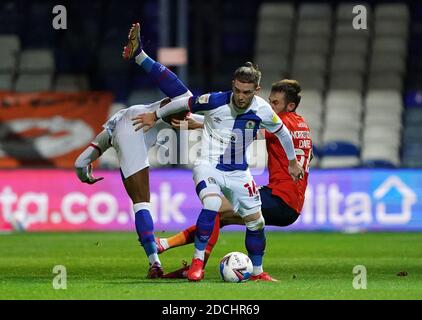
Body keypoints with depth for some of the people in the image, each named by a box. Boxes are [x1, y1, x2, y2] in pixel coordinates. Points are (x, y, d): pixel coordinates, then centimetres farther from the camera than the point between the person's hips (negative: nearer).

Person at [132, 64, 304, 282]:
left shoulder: (262, 111, -11)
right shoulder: (215, 101, -19)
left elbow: (282, 132, 9)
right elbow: (183, 103, -2)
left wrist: (292, 162, 21)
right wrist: (155, 116, 11)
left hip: (238, 172, 4)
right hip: (208, 165, -4)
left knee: (256, 222, 6)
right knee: (212, 206, -32)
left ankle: (257, 272, 27)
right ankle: (197, 262, -21)